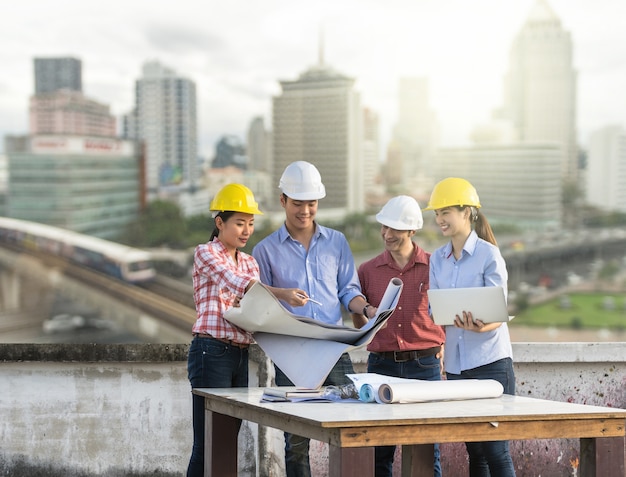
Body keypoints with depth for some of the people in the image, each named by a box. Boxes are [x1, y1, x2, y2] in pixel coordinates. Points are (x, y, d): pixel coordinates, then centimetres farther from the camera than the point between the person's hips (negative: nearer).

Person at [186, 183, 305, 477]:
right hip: (212, 351, -7)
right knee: (208, 443, -8)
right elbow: (237, 282, -22)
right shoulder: (206, 253, -4)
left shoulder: (250, 263, 18)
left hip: (242, 355, 7)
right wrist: (282, 294, -35)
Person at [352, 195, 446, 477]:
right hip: (381, 365, 2)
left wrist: (440, 348, -2)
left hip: (424, 365, -2)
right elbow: (360, 322, 17)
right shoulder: (368, 270, 8)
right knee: (380, 451, 4)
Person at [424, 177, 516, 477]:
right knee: (474, 452, 9)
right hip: (455, 363, 6)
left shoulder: (489, 254, -6)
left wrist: (481, 326, -32)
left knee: (496, 451, -7)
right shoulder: (438, 259, 11)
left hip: (490, 360, -6)